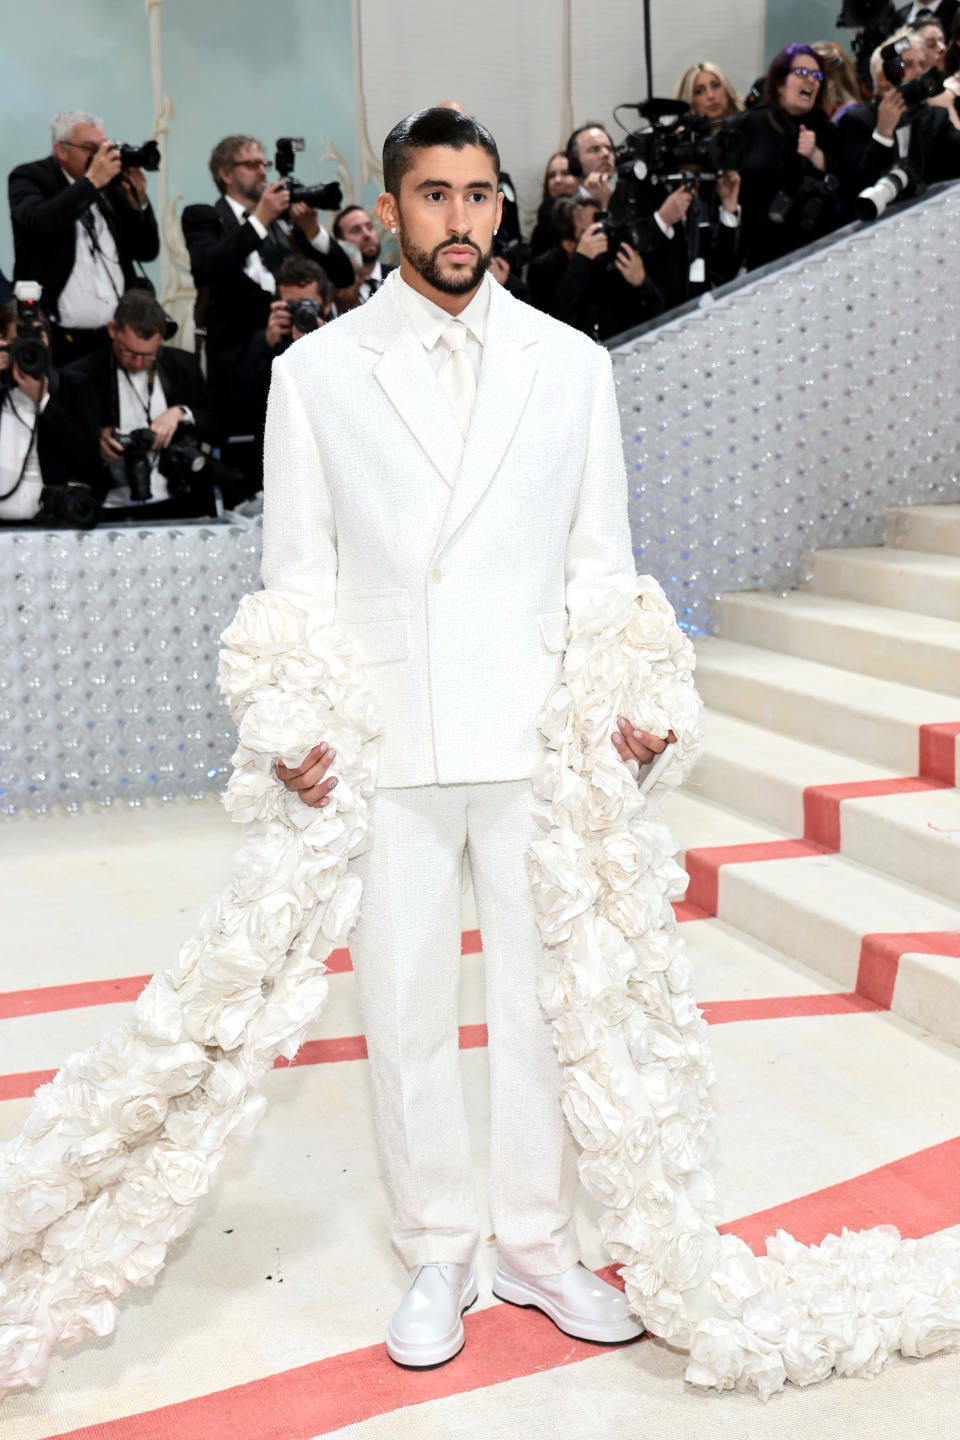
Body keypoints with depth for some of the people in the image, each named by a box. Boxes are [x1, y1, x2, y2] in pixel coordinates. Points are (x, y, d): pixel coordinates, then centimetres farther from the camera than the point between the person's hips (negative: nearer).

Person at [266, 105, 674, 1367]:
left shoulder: (573, 366, 8)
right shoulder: (317, 371, 5)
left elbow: (600, 559, 9)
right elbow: (299, 574, 5)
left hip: (537, 735, 1)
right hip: (387, 742, -1)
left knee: (547, 1001, 9)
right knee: (405, 1012, 7)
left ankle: (538, 1243, 28)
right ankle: (438, 1255, 26)